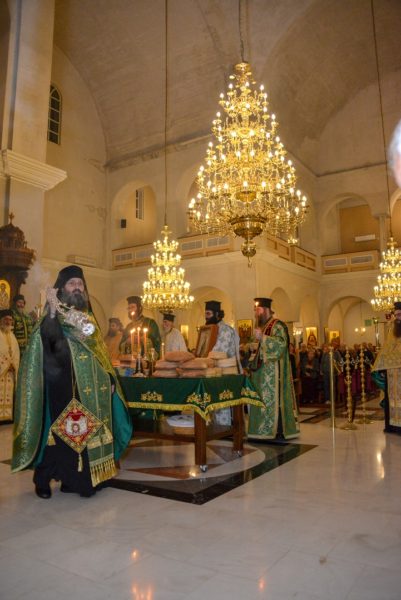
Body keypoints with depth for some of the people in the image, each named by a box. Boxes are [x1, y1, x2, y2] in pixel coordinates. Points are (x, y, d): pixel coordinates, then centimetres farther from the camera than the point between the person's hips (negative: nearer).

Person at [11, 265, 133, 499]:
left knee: (86, 430, 8)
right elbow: (48, 343, -25)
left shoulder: (88, 318, 14)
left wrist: (110, 379, 10)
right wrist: (53, 312, -33)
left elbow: (100, 352, 16)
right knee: (60, 432, -1)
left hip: (90, 389, 6)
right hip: (62, 388, -6)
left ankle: (73, 478, 22)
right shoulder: (53, 316, -4)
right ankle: (43, 479, 16)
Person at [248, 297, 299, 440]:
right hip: (263, 372, 9)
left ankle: (278, 431, 1)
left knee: (273, 399, -6)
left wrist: (262, 338, -24)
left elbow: (281, 344, -23)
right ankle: (267, 430, 14)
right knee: (263, 400, 8)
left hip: (274, 372, -9)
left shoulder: (278, 325, -9)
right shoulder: (264, 327, 17)